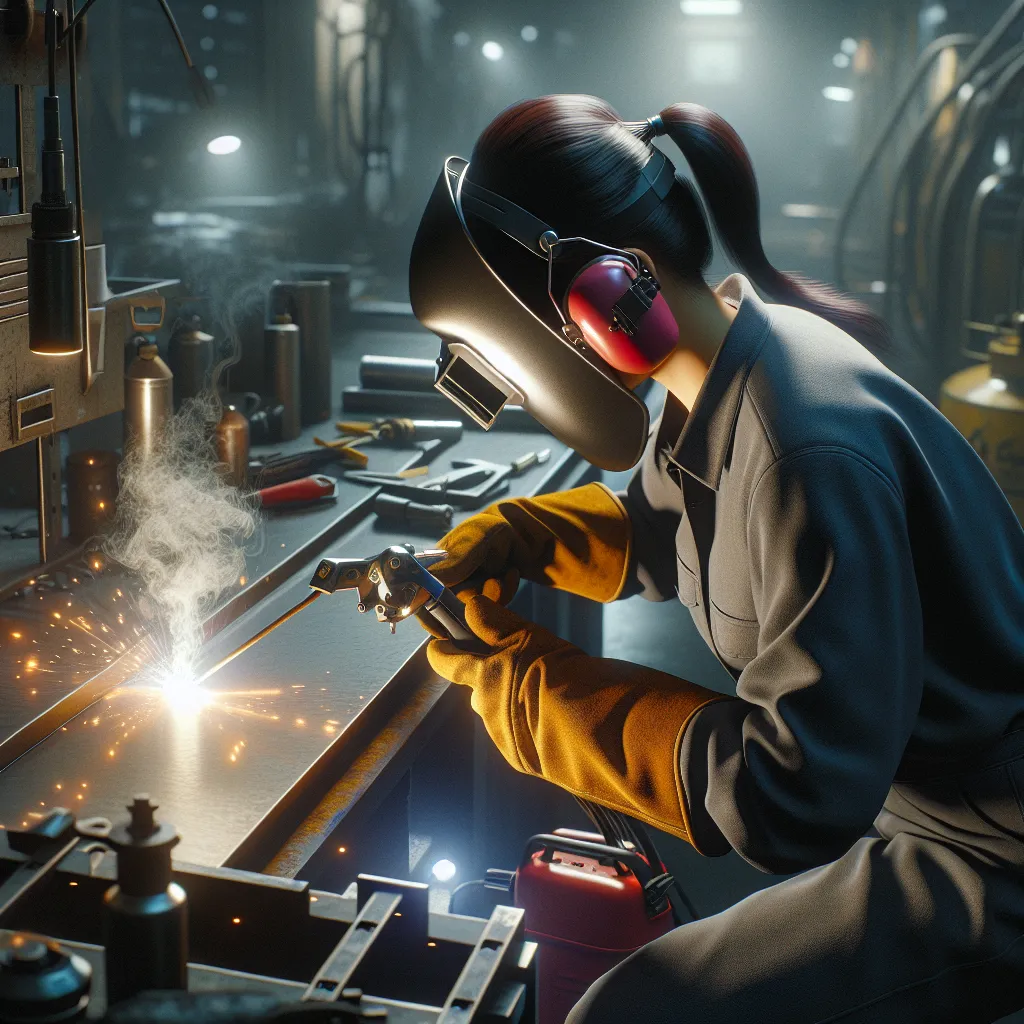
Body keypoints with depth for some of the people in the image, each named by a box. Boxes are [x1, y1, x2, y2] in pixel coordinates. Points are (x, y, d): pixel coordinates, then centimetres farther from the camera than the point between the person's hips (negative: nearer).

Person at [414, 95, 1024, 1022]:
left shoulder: (811, 452, -33)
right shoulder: (711, 383, -4)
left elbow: (790, 804, -31)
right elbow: (657, 531, 16)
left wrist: (523, 677, -25)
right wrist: (508, 539, -3)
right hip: (866, 769, 9)